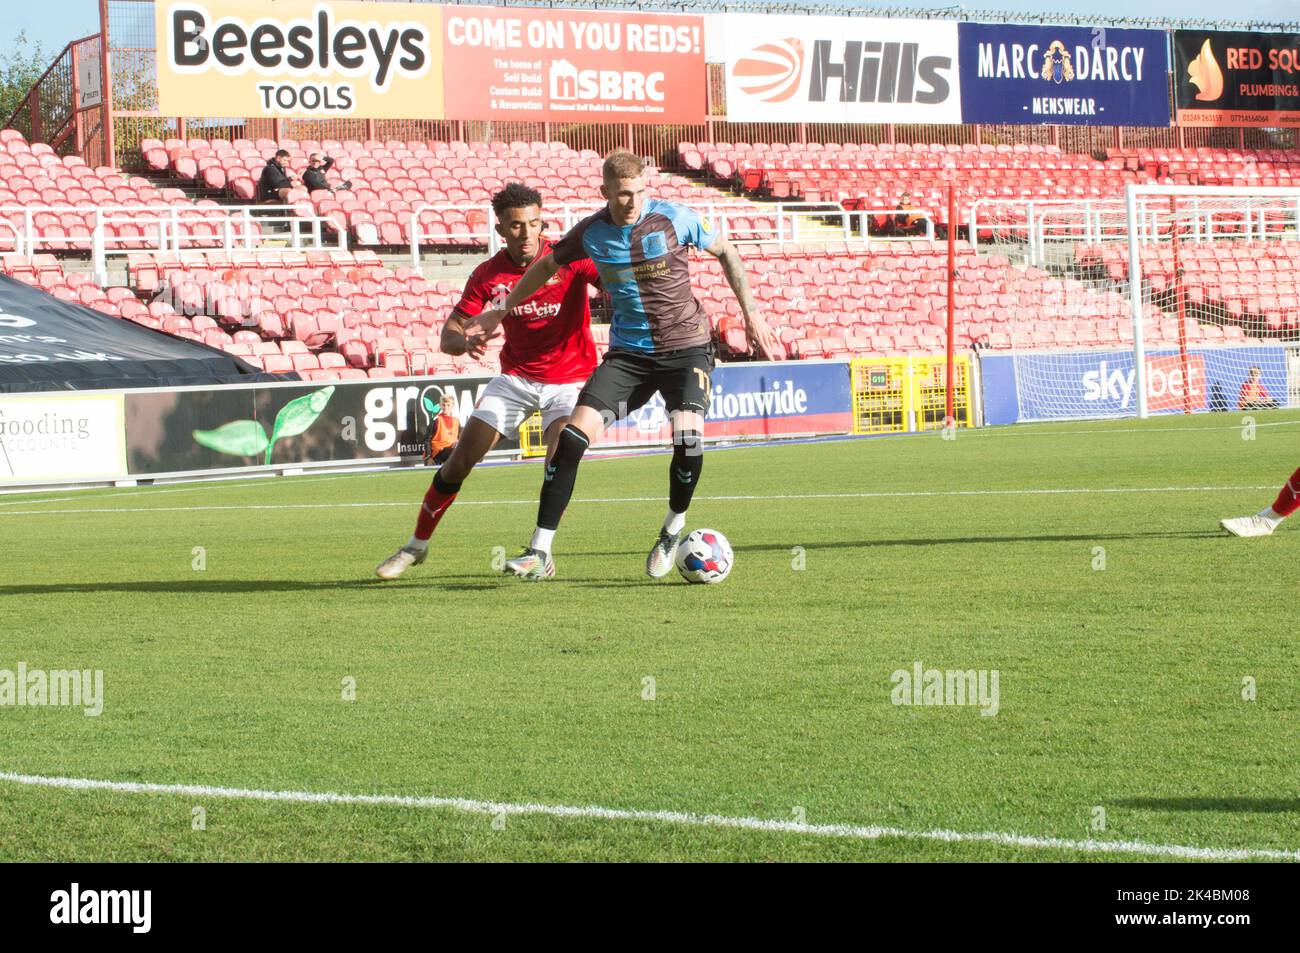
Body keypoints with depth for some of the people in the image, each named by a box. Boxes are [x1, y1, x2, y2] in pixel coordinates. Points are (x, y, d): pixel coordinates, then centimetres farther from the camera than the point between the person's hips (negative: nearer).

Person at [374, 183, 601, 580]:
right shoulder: (488, 275, -8)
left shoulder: (570, 259, -17)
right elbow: (449, 336, -6)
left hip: (569, 379, -3)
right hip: (516, 376, 3)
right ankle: (416, 545, 16)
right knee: (458, 462, -1)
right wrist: (465, 341, -30)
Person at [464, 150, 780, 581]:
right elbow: (547, 265, 16)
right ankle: (540, 552, -10)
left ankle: (673, 530, 4)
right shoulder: (591, 233, -4)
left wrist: (751, 314, 5)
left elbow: (726, 252, 5)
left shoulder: (674, 218, -10)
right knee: (572, 435, -15)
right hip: (628, 351, 2)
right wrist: (501, 312, 20)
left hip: (686, 346, -2)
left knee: (688, 437, -26)